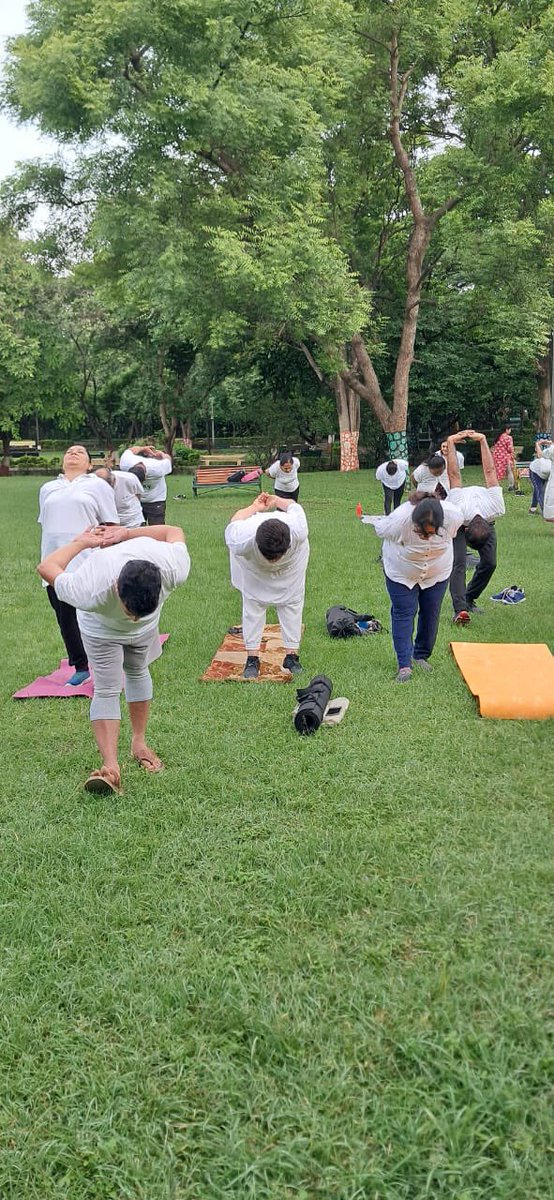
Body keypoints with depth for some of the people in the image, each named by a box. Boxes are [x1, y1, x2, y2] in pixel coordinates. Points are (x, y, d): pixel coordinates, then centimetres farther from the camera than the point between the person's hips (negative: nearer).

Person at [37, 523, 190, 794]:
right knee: (106, 690, -12)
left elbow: (174, 531, -22)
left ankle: (139, 742, 35)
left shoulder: (174, 570, -44)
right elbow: (47, 567, -32)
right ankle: (110, 766, -16)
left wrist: (125, 533, -19)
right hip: (101, 628, -3)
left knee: (137, 672, 19)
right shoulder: (91, 594, -49)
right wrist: (80, 542, -17)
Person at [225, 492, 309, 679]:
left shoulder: (298, 532, -44)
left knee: (291, 601, 0)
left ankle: (291, 656, 8)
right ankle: (252, 658, 5)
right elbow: (234, 523, -19)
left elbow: (294, 507, -19)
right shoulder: (242, 542, -45)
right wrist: (255, 507, 0)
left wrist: (276, 500, 3)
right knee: (252, 602, -2)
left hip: (293, 558, 1)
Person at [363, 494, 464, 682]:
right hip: (401, 574, -3)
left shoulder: (453, 516, -31)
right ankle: (404, 665, -3)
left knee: (430, 614, 10)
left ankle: (422, 656, 28)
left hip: (437, 574, 3)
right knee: (403, 614, -5)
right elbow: (380, 528, -15)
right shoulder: (398, 520, -40)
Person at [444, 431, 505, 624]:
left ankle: (469, 599, 5)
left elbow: (489, 471, -34)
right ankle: (460, 609, -35)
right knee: (458, 562, -23)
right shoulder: (457, 512, -44)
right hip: (458, 525, -3)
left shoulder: (495, 508, -42)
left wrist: (483, 440, -27)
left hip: (487, 522, 3)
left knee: (489, 563, -13)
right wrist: (451, 442, -30)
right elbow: (454, 475, -34)